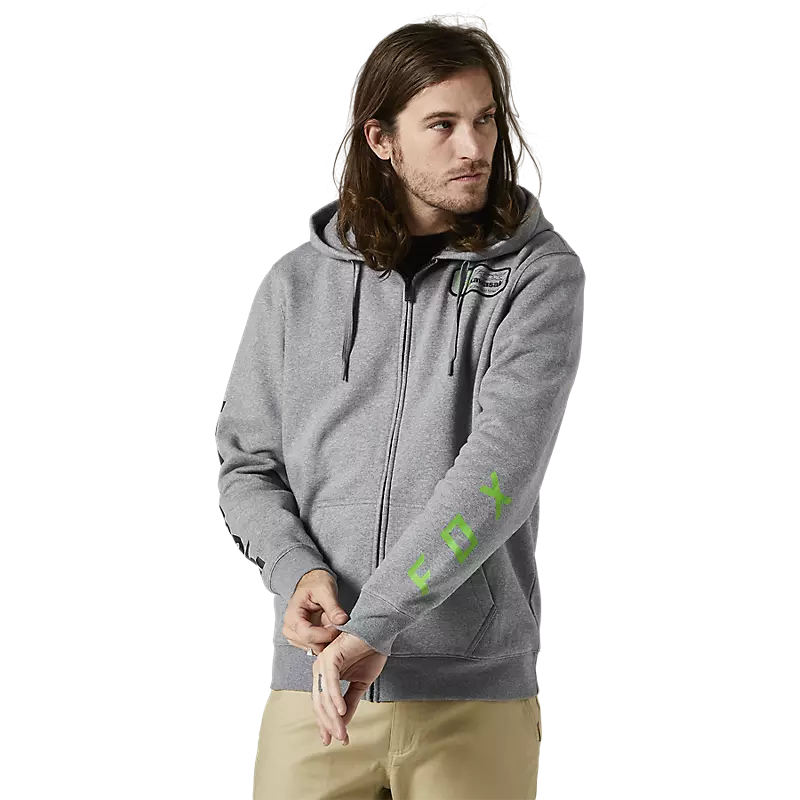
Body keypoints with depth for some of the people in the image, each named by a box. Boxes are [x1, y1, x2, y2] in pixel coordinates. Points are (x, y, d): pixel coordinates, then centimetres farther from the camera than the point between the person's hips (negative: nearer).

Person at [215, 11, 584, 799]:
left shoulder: (539, 273, -4)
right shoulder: (299, 283, 5)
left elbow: (503, 462, -16)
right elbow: (248, 464, 11)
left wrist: (374, 623, -23)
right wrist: (294, 570, -10)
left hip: (478, 699, -2)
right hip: (312, 685, 2)